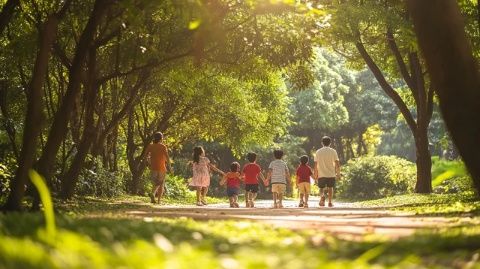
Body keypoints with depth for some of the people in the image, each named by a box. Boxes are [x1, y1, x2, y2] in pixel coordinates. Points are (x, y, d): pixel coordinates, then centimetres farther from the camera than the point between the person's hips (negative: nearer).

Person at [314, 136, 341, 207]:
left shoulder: (318, 152, 0)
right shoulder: (333, 151, -2)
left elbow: (316, 164, 1)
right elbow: (337, 163, -3)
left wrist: (315, 174, 10)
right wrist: (338, 173, 5)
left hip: (321, 174, 0)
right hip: (331, 174, 0)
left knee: (321, 188, 9)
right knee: (330, 188, 14)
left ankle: (322, 196, -21)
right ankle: (330, 202, 11)